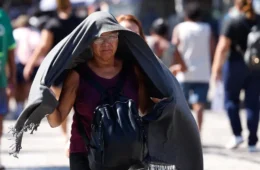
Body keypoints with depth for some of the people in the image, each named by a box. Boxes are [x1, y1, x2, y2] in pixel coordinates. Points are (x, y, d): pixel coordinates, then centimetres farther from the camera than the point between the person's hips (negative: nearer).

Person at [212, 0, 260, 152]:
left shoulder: (232, 23, -8)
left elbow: (223, 48, -12)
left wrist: (217, 68, -9)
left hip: (236, 64, -3)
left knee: (231, 100, 13)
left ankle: (237, 134, 1)